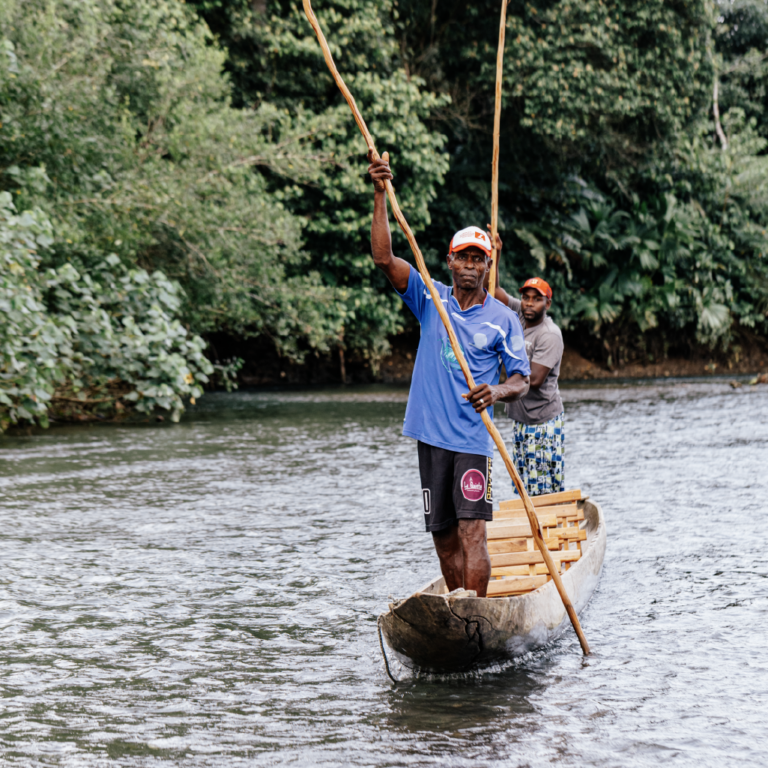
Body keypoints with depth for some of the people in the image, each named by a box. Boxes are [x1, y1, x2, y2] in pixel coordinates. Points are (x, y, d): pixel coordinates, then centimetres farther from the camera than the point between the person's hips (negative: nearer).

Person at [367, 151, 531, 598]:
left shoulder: (502, 319, 3)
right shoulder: (431, 300, 7)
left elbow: (522, 380, 2)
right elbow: (384, 258, -4)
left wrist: (498, 391, -22)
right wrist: (381, 195, -13)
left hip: (473, 438, -3)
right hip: (431, 434, 3)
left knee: (472, 532, -13)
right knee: (444, 537, 8)